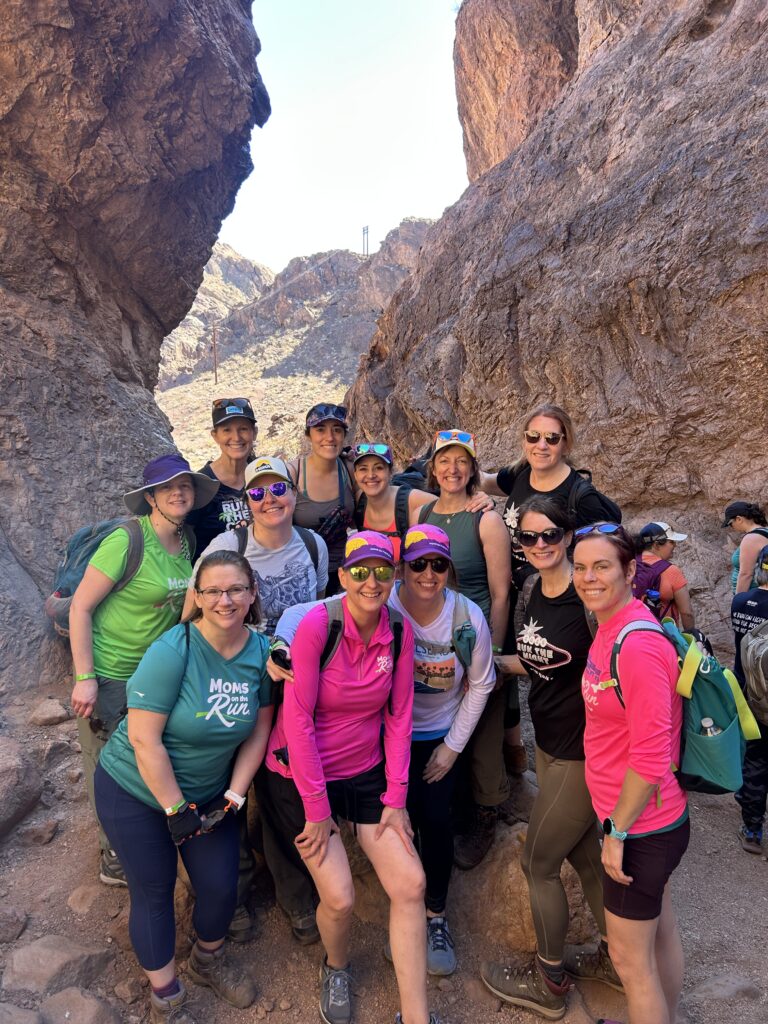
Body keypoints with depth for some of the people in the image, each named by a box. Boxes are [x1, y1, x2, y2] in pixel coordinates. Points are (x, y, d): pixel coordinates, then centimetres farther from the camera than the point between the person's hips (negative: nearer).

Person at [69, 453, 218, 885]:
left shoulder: (187, 540, -2)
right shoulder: (126, 542, -22)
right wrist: (85, 679, -18)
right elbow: (80, 608, -18)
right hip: (109, 675, -6)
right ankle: (115, 860, 32)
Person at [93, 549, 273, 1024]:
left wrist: (233, 797, -7)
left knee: (221, 886, 10)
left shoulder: (261, 651, -12)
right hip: (136, 790, -4)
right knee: (154, 891, 10)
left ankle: (209, 961, 43)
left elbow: (260, 729, -3)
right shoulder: (172, 651, -28)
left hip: (208, 791, 5)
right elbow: (144, 740, -26)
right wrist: (176, 810, -18)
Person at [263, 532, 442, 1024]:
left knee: (411, 884, -2)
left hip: (366, 772, 4)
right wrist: (317, 808, -14)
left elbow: (398, 718, -2)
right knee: (340, 897, -5)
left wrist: (395, 798, -3)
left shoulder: (400, 632, -8)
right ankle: (336, 968, 32)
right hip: (304, 774, -4)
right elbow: (298, 718, -19)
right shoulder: (318, 624, -22)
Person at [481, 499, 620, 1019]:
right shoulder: (534, 589, 2)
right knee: (583, 855, 22)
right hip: (549, 743, 7)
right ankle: (614, 959, 44)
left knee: (538, 863, 8)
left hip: (581, 751, -7)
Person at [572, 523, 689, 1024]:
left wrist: (616, 832, -17)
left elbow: (651, 756, -25)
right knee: (661, 930, 27)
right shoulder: (610, 628, 1)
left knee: (630, 955, 10)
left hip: (640, 828, -9)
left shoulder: (638, 644, -28)